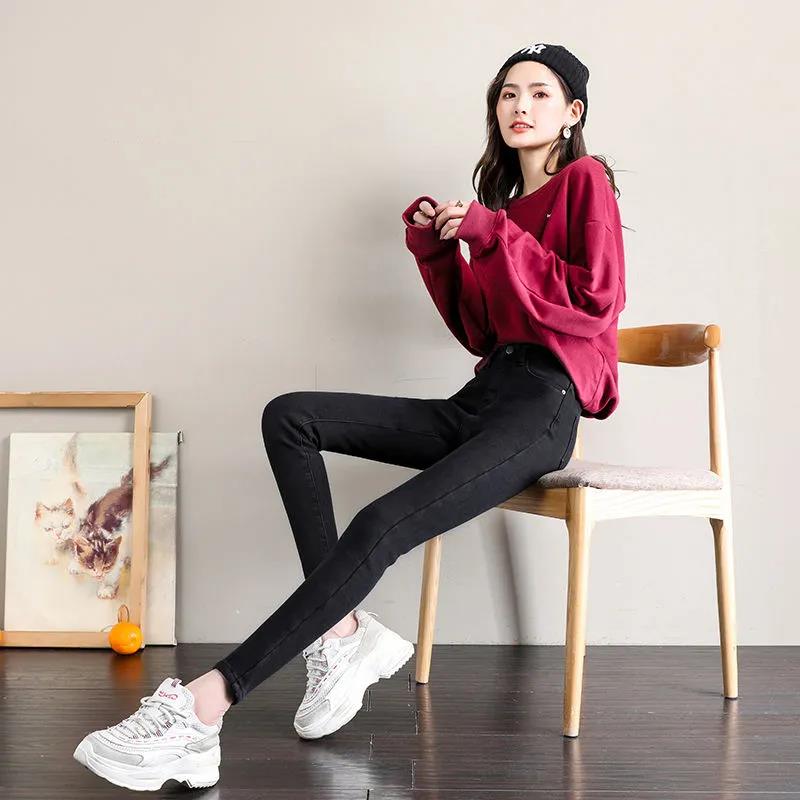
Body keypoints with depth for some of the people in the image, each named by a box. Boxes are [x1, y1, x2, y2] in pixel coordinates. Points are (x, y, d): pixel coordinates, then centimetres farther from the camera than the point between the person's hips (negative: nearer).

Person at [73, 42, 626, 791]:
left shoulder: (585, 181, 4)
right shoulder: (502, 200, 25)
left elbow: (597, 304, -11)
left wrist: (494, 235, -11)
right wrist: (436, 252, 6)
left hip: (543, 407, -8)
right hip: (481, 400, 8)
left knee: (379, 527, -29)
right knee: (289, 417, -10)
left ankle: (205, 703, -31)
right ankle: (341, 631, -18)